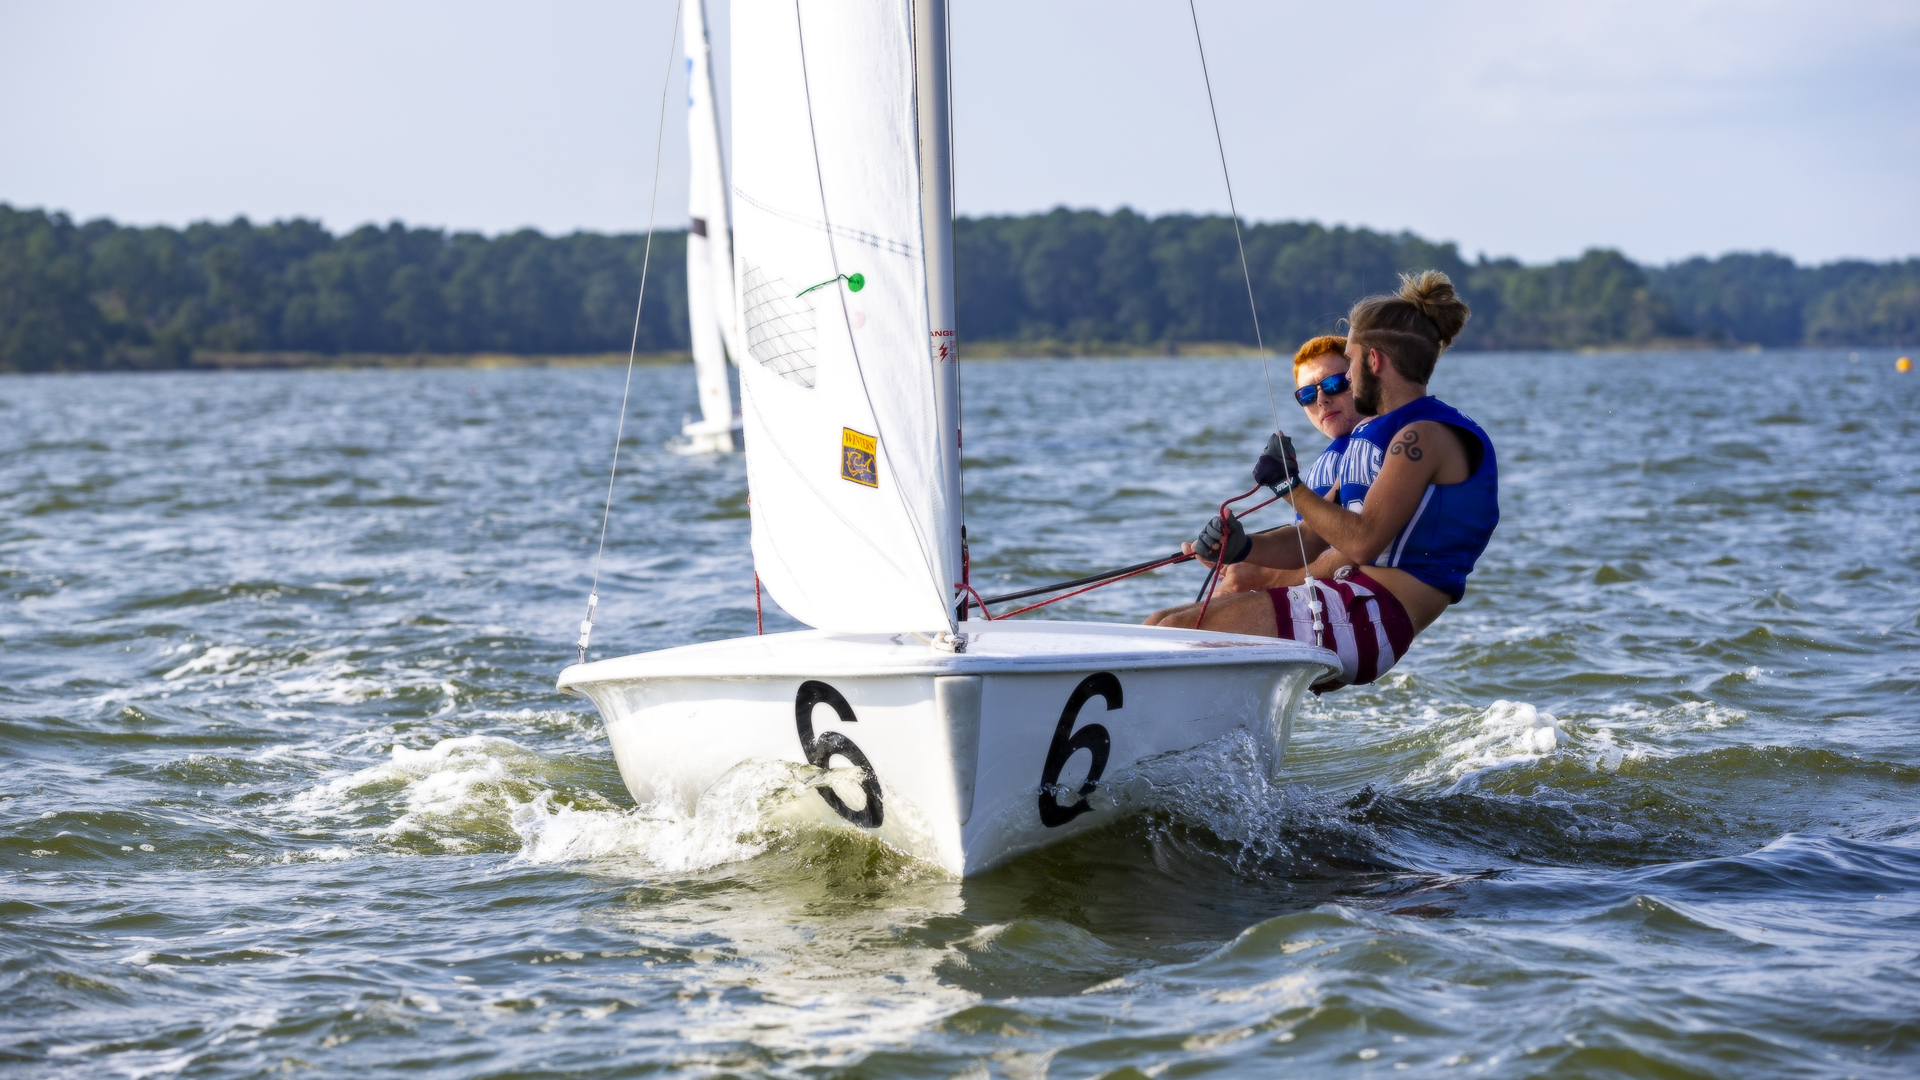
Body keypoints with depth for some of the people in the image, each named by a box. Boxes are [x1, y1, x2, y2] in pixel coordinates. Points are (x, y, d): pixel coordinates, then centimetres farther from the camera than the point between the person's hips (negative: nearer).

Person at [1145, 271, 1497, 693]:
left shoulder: (1425, 437, -8)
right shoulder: (1374, 437, 24)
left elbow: (1362, 542, -20)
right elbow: (1311, 542, 21)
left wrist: (1289, 484, -9)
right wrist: (1242, 548, 2)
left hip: (1370, 618, -10)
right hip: (1337, 602, 10)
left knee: (1176, 629, -17)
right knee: (1162, 624, 4)